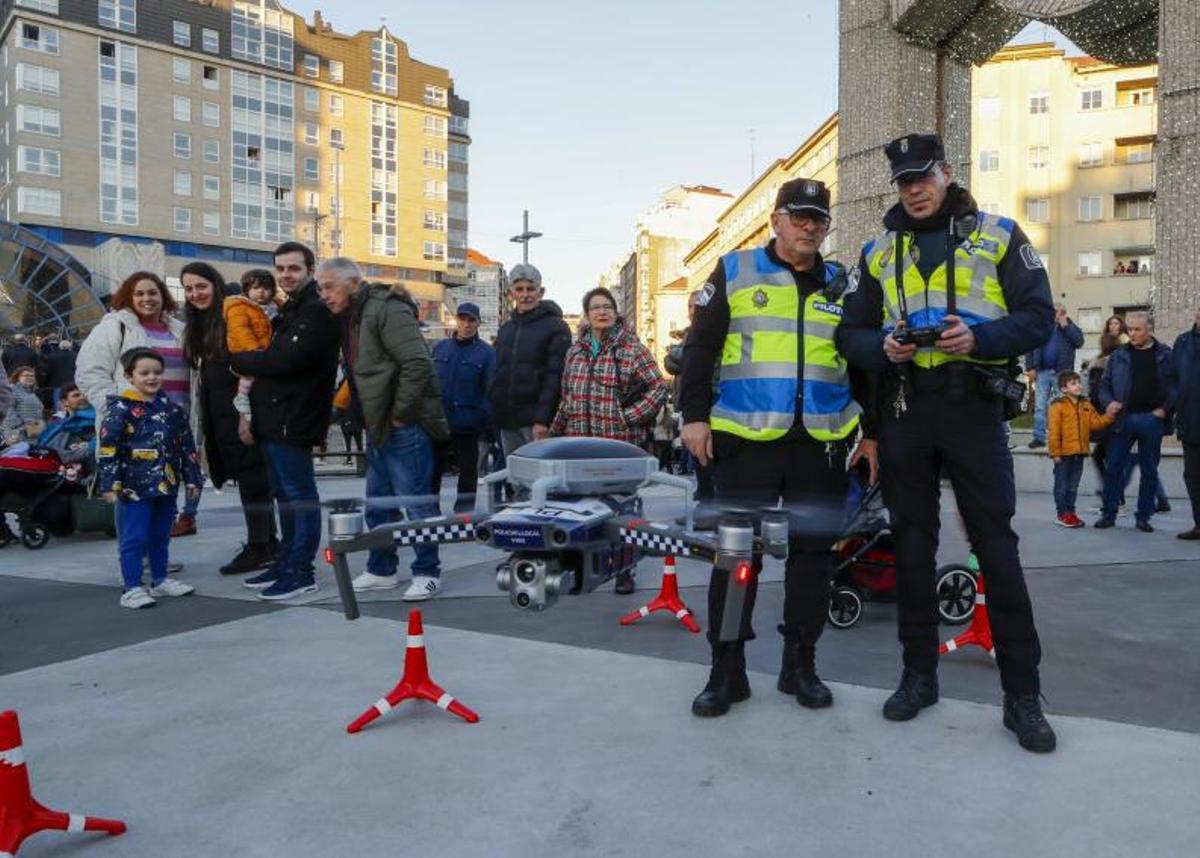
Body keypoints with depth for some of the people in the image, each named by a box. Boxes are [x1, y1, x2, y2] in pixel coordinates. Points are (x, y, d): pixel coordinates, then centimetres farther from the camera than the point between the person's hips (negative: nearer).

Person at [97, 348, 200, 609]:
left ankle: (160, 580, 28)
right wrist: (110, 484, -14)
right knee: (134, 538, 0)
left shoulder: (172, 408, 9)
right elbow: (108, 448, -10)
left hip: (166, 485, 6)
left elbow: (187, 445, 12)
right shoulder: (121, 408, -7)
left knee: (160, 536, 16)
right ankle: (132, 588, 7)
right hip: (135, 486, -5)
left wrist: (192, 477, 10)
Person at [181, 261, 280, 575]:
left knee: (251, 477, -3)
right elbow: (202, 375, 19)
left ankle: (259, 547, 4)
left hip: (240, 411, -8)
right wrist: (203, 420, 16)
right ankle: (268, 542, 20)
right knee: (251, 477, 12)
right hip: (218, 416, 8)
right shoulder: (197, 324, 17)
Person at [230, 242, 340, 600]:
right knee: (284, 494, 15)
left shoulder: (316, 311, -12)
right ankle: (286, 563, 24)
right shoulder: (291, 311, 21)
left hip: (293, 420, -10)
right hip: (276, 419, 10)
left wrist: (237, 360, -7)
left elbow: (285, 360, -21)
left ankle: (300, 572, 1)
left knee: (299, 495, -5)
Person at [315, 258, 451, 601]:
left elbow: (417, 364, -24)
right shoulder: (349, 317, 15)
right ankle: (381, 569, 30)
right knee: (378, 503, 17)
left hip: (404, 426, -10)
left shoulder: (387, 310, -16)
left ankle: (427, 572, 11)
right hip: (378, 427, 10)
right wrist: (368, 419, 13)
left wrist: (400, 414, -18)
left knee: (415, 501, -1)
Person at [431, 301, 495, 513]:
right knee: (431, 473, 11)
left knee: (467, 474, 8)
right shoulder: (440, 348, 9)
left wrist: (484, 420, -18)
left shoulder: (486, 353, -4)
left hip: (467, 426, -3)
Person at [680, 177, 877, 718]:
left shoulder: (842, 286, 16)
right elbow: (699, 348, 3)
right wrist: (694, 415, -5)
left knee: (813, 551, 7)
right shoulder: (734, 272, 7)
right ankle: (726, 669, 10)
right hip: (747, 437, -3)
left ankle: (800, 663, 21)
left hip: (823, 442, 3)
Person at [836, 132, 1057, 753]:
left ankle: (1022, 693, 7)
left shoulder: (998, 235, 5)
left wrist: (980, 338, -19)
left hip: (973, 406, -3)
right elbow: (851, 333, 10)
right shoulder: (877, 251, 12)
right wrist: (883, 348, -12)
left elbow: (1037, 318, -1)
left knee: (996, 545, -3)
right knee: (912, 544, 8)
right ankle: (918, 674, 20)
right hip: (904, 411, 3)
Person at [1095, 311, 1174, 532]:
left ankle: (1143, 516, 15)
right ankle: (1109, 513, 11)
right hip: (1123, 419, 1)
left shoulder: (1165, 355, 3)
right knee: (1113, 467, 2)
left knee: (1149, 470, 6)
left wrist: (1165, 409, -10)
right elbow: (1105, 384, 10)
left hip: (1152, 420, -1)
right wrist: (1109, 403, -7)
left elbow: (1175, 384, -1)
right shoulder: (1118, 356, 8)